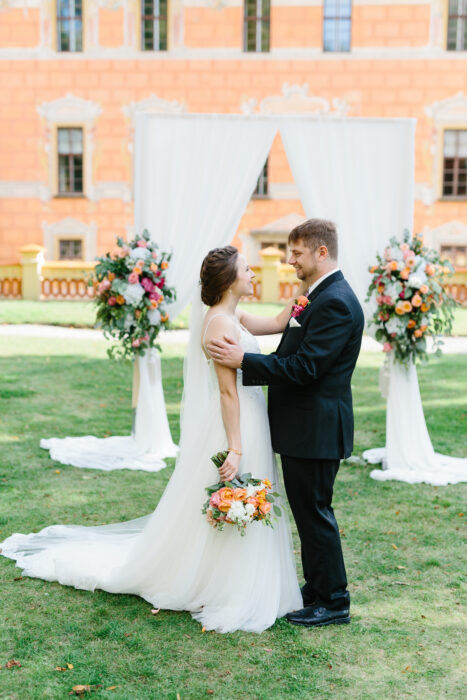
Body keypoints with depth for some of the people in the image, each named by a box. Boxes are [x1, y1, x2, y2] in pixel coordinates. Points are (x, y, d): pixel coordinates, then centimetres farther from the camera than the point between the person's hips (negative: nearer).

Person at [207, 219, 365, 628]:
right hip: (303, 427, 10)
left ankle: (333, 602, 14)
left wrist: (243, 360, -23)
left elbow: (304, 367, -25)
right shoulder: (319, 296, 13)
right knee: (308, 510, 18)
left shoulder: (337, 303, -19)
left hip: (316, 429, -10)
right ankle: (317, 589, 32)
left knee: (314, 511, 0)